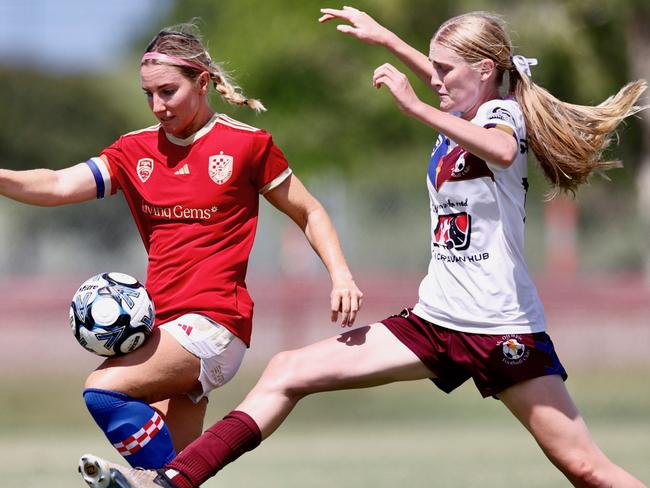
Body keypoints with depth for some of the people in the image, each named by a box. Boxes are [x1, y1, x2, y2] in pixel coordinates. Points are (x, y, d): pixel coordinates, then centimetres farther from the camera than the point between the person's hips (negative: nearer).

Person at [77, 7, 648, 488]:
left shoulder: (504, 113, -9)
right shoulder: (459, 118, 13)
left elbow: (501, 149, -37)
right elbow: (447, 85, 40)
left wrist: (414, 104, -37)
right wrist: (384, 37, 41)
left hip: (504, 330, -8)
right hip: (434, 321, 8)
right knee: (288, 372, -1)